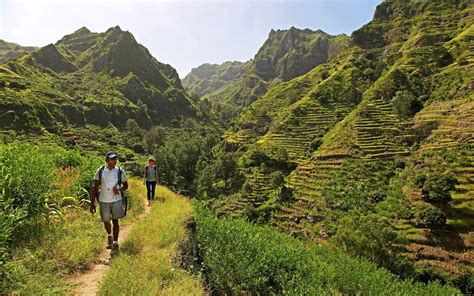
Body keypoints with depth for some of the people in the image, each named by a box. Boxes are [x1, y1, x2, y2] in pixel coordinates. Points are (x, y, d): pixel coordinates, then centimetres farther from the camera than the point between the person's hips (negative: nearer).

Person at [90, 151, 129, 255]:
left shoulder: (120, 171, -4)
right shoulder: (100, 171, -4)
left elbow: (126, 185, 8)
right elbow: (95, 187, 1)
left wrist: (119, 190, -14)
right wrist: (92, 203, -1)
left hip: (116, 200, -1)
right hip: (103, 201, 1)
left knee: (115, 221, -6)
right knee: (106, 221, 14)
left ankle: (115, 244, 0)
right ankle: (109, 236, 43)